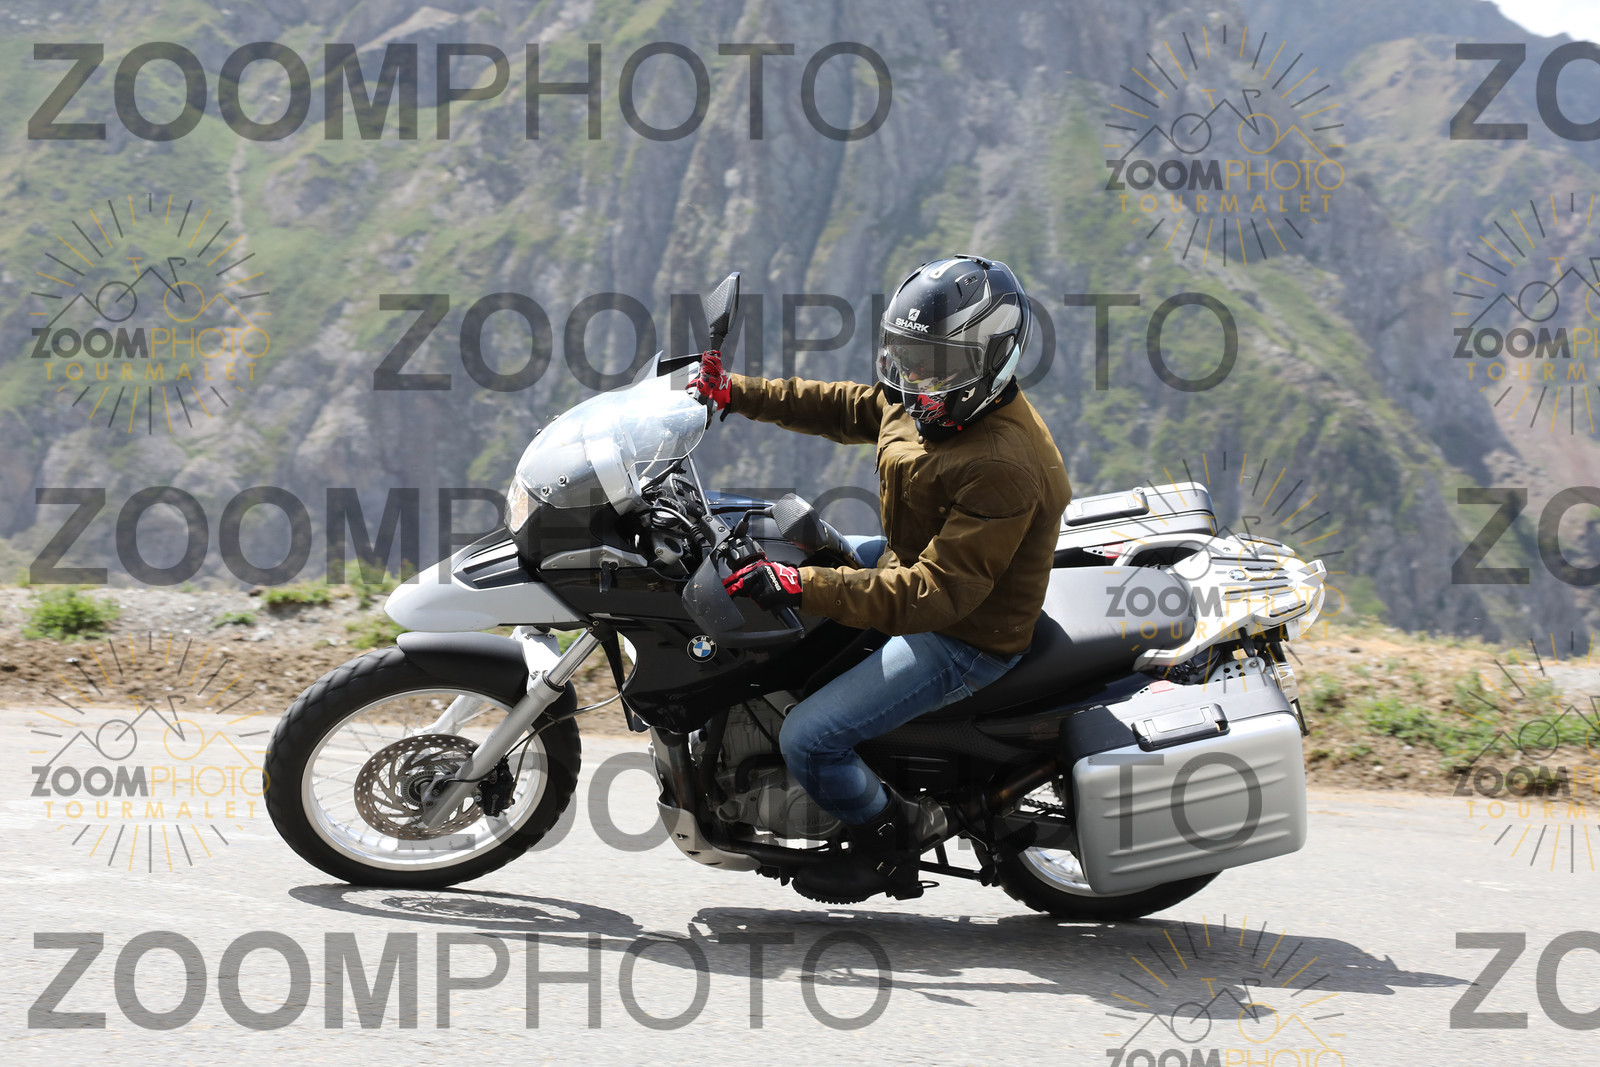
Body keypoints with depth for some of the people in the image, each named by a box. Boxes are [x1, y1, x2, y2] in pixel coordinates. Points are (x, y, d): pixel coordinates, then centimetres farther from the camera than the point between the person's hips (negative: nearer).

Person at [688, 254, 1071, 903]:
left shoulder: (1005, 471, -34)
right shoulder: (927, 403, -4)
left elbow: (936, 594, -37)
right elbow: (845, 408, 15)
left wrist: (802, 587, -41)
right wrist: (736, 392, 8)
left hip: (963, 638, -10)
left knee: (808, 740, -20)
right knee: (782, 550, 25)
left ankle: (892, 834, 10)